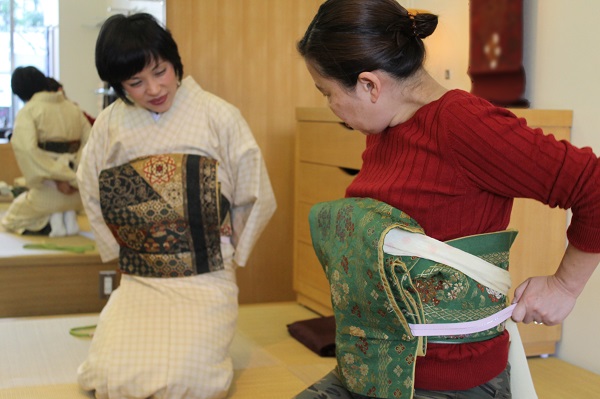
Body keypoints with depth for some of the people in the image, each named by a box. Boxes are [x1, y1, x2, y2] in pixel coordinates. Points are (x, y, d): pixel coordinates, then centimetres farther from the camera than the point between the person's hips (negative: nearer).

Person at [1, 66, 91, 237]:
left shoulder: (27, 112, -4)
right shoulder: (73, 108, 10)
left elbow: (26, 149, -20)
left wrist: (56, 178, -19)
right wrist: (75, 177, -7)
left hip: (49, 189, -4)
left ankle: (50, 222, -4)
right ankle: (69, 216, 6)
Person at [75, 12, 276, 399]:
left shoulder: (220, 117, -6)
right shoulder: (110, 125, 2)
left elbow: (257, 199, 2)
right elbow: (92, 195, 16)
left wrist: (222, 254, 7)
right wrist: (127, 254, 12)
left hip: (206, 284, -2)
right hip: (137, 284, 2)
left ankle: (206, 343, 9)